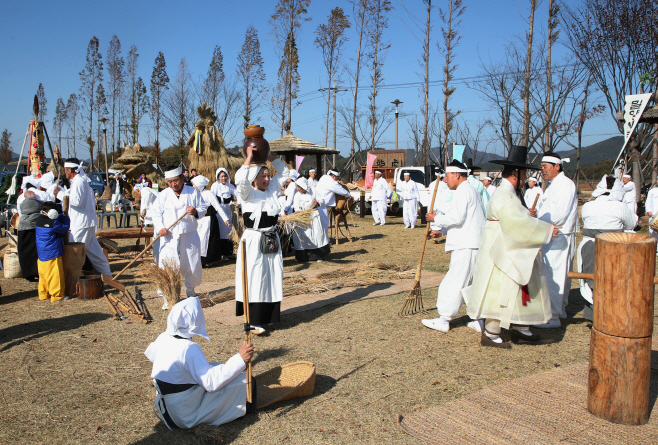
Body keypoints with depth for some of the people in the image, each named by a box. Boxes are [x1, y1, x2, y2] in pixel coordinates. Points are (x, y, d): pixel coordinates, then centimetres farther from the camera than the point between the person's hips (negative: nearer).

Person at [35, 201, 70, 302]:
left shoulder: (39, 220, 5)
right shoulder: (53, 223, -18)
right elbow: (64, 228, -3)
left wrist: (62, 216, 3)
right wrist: (66, 218, 9)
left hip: (41, 253, 8)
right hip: (52, 253, -8)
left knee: (43, 274, 16)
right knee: (55, 274, 0)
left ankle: (43, 294, 23)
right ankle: (57, 295, 5)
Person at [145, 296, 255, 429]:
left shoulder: (163, 338, -3)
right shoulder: (189, 349, -28)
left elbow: (150, 354, 20)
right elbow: (211, 382, -32)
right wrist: (240, 359, -32)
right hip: (187, 417, -9)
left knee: (216, 366, 20)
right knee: (243, 380, -8)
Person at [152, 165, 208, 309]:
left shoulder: (193, 192, 4)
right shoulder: (163, 195, 5)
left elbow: (204, 208, 4)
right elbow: (156, 213, 4)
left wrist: (196, 212, -18)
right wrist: (160, 227, -13)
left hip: (189, 236, 0)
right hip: (169, 237, 0)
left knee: (193, 265, 7)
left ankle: (190, 290, 34)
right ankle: (167, 298, 4)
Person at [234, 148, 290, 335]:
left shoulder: (271, 189, 9)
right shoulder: (247, 193, -7)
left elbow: (284, 172, 16)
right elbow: (240, 179, -28)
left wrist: (270, 156, 5)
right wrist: (249, 157, -21)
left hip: (272, 240, 6)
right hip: (254, 241, -6)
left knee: (272, 279, 10)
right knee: (255, 279, -5)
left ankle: (268, 316, 22)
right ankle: (254, 321, 0)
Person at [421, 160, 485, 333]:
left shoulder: (462, 192, -11)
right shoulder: (470, 190, 22)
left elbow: (456, 217, -22)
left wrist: (436, 219, -7)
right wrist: (440, 231, 20)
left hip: (465, 246, -10)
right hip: (474, 245, 10)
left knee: (455, 282, -5)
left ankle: (444, 320, 0)